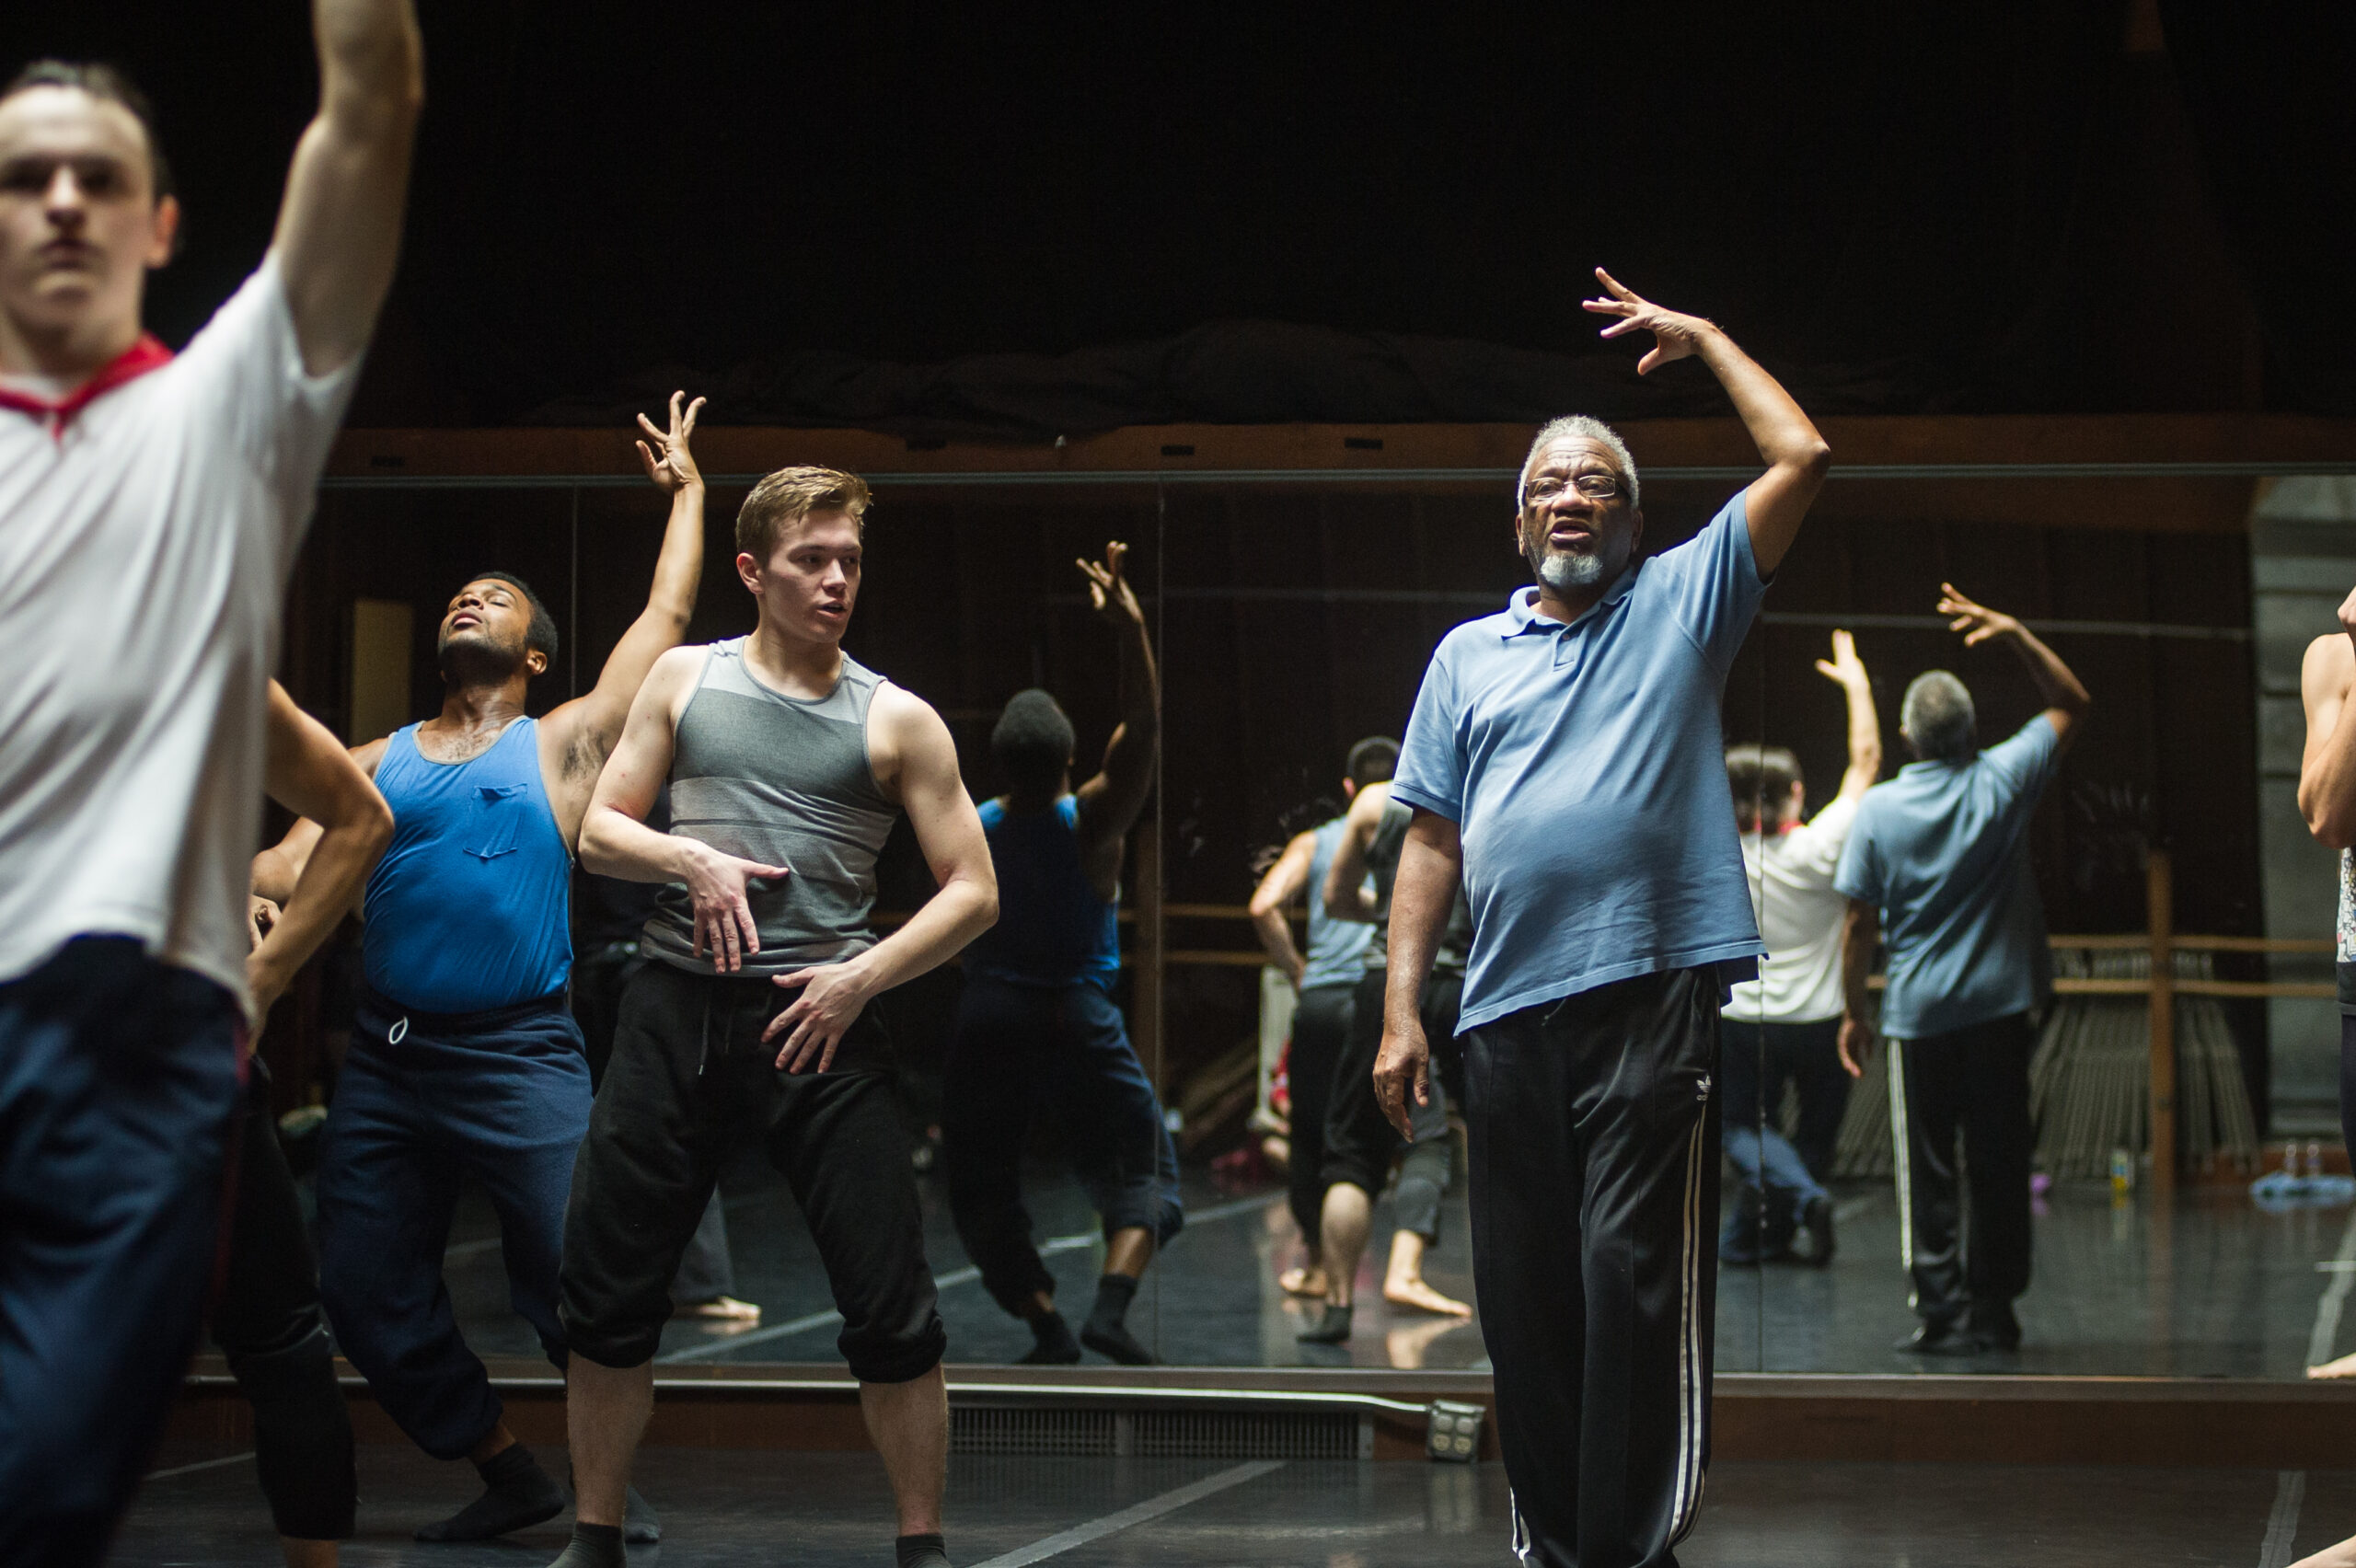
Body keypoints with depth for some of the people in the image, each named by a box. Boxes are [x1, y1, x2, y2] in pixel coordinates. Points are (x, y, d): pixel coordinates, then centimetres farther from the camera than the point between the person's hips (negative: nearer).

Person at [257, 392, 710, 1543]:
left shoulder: (563, 744, 7)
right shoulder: (378, 762, 15)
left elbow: (667, 614, 9)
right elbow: (291, 861, 5)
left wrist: (687, 490, 18)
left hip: (520, 1054, -4)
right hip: (387, 1058, 4)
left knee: (575, 1272, -12)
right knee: (368, 1295, 4)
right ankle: (507, 1475, 18)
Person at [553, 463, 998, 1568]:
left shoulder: (895, 721, 4)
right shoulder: (685, 679, 10)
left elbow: (973, 893, 3)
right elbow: (600, 832, 11)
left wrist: (862, 978, -10)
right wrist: (688, 858, -9)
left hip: (817, 1021, -2)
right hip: (676, 1009, 2)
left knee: (891, 1305, -6)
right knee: (607, 1287, 4)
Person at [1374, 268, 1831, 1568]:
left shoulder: (1681, 603, 13)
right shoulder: (1467, 656, 20)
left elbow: (1801, 461, 5)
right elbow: (1432, 843, 16)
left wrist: (1702, 337, 12)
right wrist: (1401, 1008, 6)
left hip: (1655, 996, -4)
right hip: (1508, 1013, 4)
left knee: (1635, 1281, -12)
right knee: (1524, 1301, 5)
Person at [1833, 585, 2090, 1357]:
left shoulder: (1879, 809, -5)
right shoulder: (2001, 784, -4)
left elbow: (1860, 924, -3)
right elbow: (2073, 706, 10)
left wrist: (1852, 1011, 8)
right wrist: (2015, 634, 7)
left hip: (1919, 1012, -1)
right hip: (2001, 1005, 1)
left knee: (1928, 1173, 2)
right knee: (2000, 1165, 7)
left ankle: (1944, 1313, -6)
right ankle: (1993, 1310, 9)